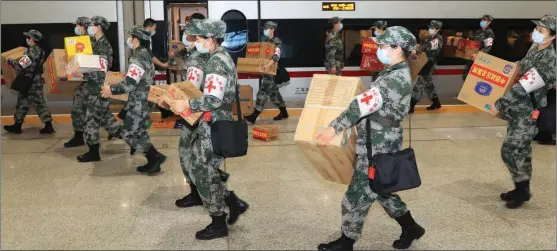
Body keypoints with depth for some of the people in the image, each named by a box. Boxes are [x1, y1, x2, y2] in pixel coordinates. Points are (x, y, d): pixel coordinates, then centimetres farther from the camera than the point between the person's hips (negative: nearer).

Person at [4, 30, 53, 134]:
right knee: (40, 103, 8)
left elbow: (20, 67, -25)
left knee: (22, 104, 6)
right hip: (38, 81, 8)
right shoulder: (41, 51, 5)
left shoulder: (30, 52, -21)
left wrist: (10, 61, -10)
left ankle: (17, 126, 19)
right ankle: (48, 126, 4)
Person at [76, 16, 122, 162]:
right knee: (104, 116, 16)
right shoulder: (98, 43, 12)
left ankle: (93, 152, 7)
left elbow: (101, 73, -23)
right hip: (96, 87, 10)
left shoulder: (103, 46, -18)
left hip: (98, 89, -10)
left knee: (92, 119, -2)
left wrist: (83, 75, -28)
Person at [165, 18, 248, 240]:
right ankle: (234, 203, 23)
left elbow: (213, 100, -26)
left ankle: (218, 225, 13)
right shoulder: (223, 58, 13)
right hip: (218, 122, 10)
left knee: (203, 173, 1)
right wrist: (191, 99, 17)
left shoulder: (216, 62, -19)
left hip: (213, 126, -10)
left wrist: (186, 104, -18)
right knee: (202, 169, 17)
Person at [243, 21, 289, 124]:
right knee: (273, 92, 14)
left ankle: (253, 117, -13)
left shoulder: (277, 41, -10)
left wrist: (269, 65, -42)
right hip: (265, 70, 9)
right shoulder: (265, 41, 16)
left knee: (263, 92, -11)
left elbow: (276, 55, -25)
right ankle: (284, 113, 25)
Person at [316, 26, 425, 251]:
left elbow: (364, 105, -30)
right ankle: (410, 228, 35)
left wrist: (334, 128, -33)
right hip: (379, 142, 10)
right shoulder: (395, 72, 10)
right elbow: (371, 101, 20)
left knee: (357, 195, 1)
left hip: (378, 147, -10)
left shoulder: (396, 80, -23)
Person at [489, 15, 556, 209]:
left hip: (529, 113, -9)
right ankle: (522, 189, 27)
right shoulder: (534, 48, 6)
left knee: (509, 150, -8)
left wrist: (499, 103, -24)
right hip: (517, 110, 9)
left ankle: (522, 190, 9)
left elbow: (525, 86, -26)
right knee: (522, 150, 16)